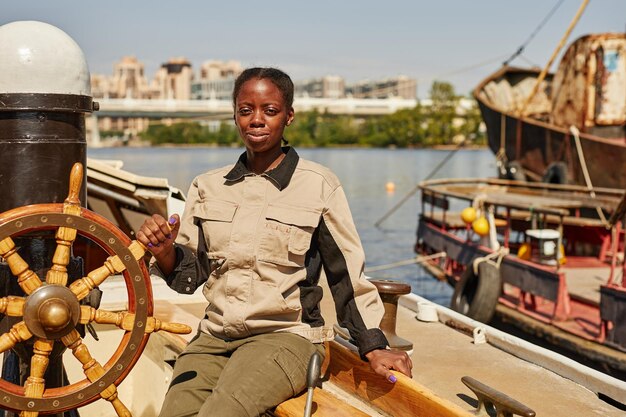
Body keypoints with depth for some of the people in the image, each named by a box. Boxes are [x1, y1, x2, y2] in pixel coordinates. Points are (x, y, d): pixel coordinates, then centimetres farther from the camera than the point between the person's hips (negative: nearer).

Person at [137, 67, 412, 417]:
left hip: (286, 335, -3)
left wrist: (374, 348, 1)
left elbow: (348, 275, 4)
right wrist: (165, 253, -11)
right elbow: (189, 277, 10)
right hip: (214, 336, 4)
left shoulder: (319, 186, -2)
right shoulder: (208, 187, 10)